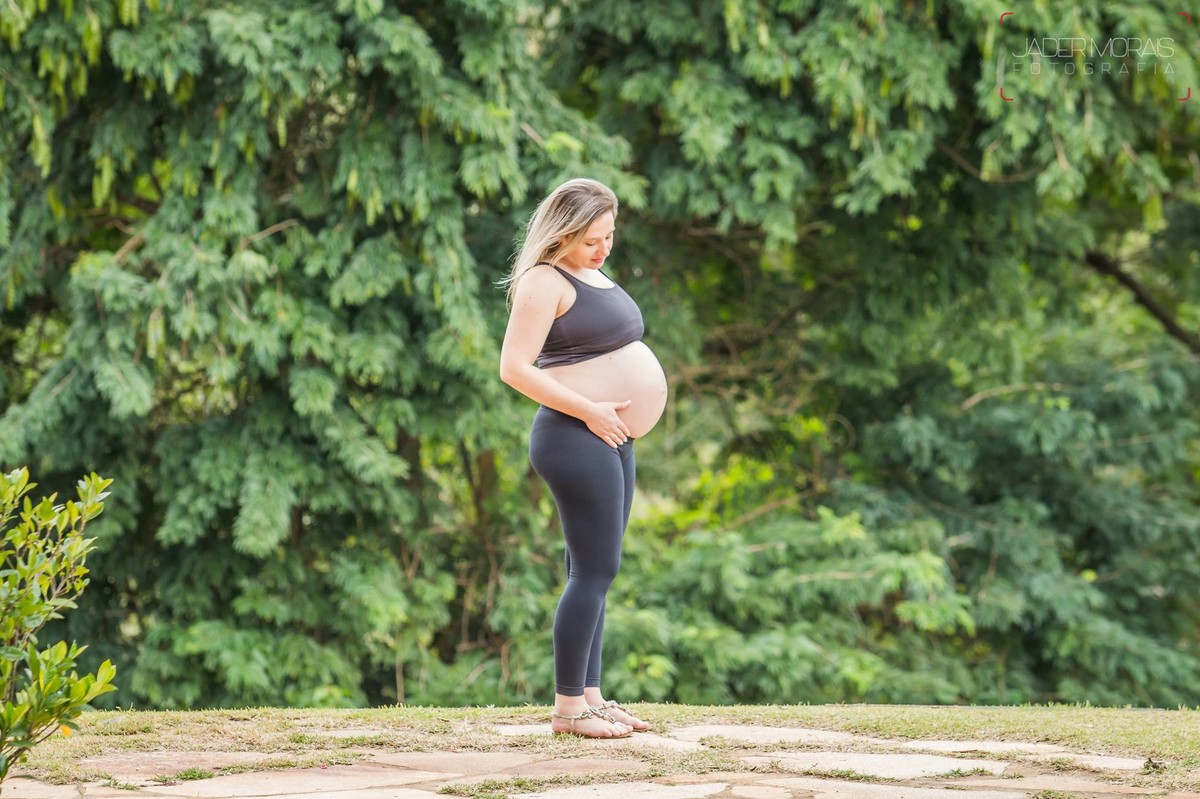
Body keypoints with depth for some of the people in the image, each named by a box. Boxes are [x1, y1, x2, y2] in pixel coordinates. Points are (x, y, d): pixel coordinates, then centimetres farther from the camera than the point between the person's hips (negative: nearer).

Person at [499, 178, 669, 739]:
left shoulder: (592, 275, 18)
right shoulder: (544, 281, -12)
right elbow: (514, 368, -20)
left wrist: (625, 415, 12)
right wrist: (589, 410, -20)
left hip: (609, 441, 10)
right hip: (576, 441, -10)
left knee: (594, 572, 11)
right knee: (595, 571, -11)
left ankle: (590, 696, 15)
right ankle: (568, 707, -8)